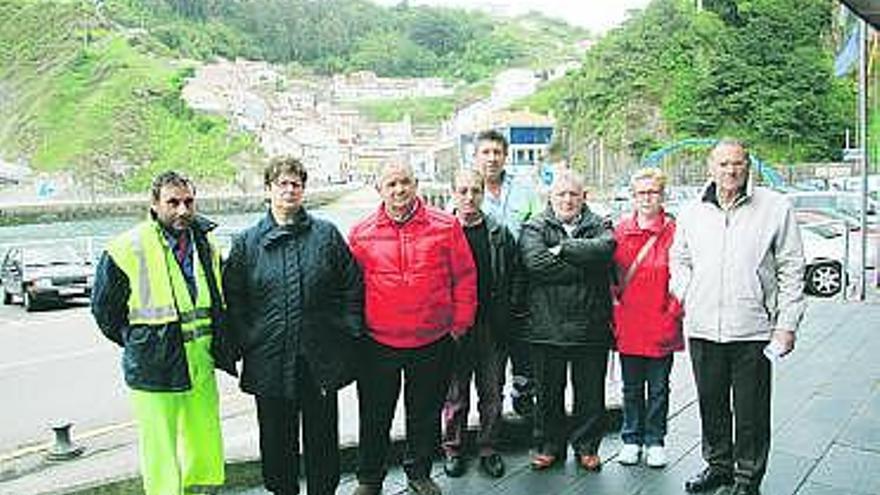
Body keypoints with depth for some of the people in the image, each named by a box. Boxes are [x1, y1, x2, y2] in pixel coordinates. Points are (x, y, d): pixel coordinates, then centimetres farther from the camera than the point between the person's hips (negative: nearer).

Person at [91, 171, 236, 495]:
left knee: (208, 457, 14)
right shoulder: (127, 249, -10)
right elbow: (104, 309, 1)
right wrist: (136, 343, 2)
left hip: (201, 368, 5)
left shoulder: (206, 244, 6)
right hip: (154, 373, -5)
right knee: (161, 460, 5)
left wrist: (216, 347, 12)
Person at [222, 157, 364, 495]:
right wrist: (244, 343, -3)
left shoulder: (327, 235, 2)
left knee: (322, 438, 13)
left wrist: (349, 334, -1)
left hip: (321, 361, 0)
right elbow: (233, 298, 5)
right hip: (269, 363, 0)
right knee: (276, 439, 13)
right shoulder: (247, 243, 3)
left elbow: (353, 287, 4)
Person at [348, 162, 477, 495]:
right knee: (374, 416, 12)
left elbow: (465, 277, 2)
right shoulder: (361, 234, -1)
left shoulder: (446, 226, -2)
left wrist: (460, 323, 1)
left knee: (425, 413, 15)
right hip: (378, 343, 0)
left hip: (433, 342, 0)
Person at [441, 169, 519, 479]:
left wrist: (505, 319, -1)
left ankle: (488, 449, 26)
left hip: (492, 328, 2)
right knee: (455, 393, 9)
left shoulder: (500, 234, 5)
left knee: (492, 393, 11)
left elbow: (512, 279, 5)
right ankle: (453, 449, 25)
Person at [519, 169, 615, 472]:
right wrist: (584, 268, -13)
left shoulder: (599, 226, 10)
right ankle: (550, 445, 28)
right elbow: (536, 262, -16)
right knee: (549, 392, 11)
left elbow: (604, 248, -15)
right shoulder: (535, 228, 4)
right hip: (547, 327, -1)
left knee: (591, 393, 11)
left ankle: (586, 445, 29)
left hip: (591, 327, 1)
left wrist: (561, 249, -14)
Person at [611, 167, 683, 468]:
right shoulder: (620, 231, 4)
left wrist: (673, 314, -7)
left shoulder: (674, 233, -5)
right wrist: (614, 303, 2)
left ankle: (655, 441, 26)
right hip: (628, 327, 2)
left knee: (658, 388, 11)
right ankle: (632, 439, 28)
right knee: (631, 388, 14)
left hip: (661, 327, -2)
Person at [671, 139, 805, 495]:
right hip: (702, 329, 3)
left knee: (751, 410, 6)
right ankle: (718, 465, 34)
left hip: (753, 330, -3)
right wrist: (688, 298, 7)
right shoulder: (692, 212, 9)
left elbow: (792, 270, 0)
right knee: (711, 403, 15)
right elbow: (678, 259, 21)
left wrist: (786, 324, -5)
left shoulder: (775, 207, -1)